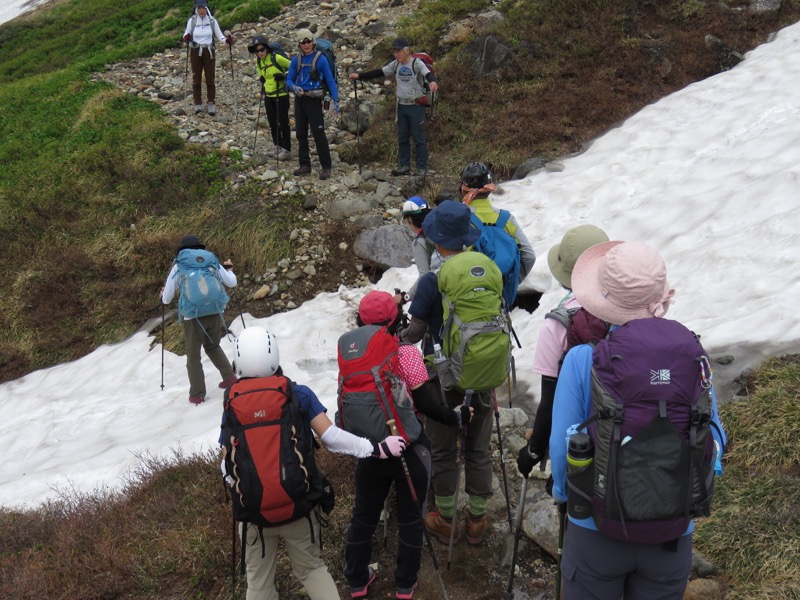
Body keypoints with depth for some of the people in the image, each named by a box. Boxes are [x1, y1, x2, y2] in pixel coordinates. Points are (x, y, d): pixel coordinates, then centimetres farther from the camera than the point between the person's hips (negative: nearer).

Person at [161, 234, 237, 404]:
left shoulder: (179, 266, 4)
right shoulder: (211, 260, 9)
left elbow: (166, 299, 7)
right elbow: (232, 283, 14)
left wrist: (163, 296, 31)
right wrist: (229, 269, 34)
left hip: (192, 317, -3)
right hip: (214, 314, 3)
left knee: (193, 355, 10)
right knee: (213, 346, 27)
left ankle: (197, 394, 10)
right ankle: (229, 377, 19)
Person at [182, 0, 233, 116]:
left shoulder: (212, 21, -3)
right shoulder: (191, 20, -4)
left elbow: (219, 36, 1)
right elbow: (186, 34, 2)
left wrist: (227, 40, -20)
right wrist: (186, 38, -22)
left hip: (209, 52, 0)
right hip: (195, 52, 0)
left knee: (210, 79, 0)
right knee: (196, 79, 2)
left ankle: (211, 104, 6)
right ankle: (198, 105, 8)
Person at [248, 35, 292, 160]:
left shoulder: (276, 58, -15)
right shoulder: (258, 62, 6)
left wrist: (283, 76, -21)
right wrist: (262, 80, 7)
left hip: (281, 94, -7)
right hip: (268, 95, 7)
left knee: (283, 123, -2)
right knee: (273, 123, 11)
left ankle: (287, 150, 6)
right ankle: (278, 147, 24)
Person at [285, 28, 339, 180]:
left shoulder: (320, 59, -7)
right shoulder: (296, 60, 6)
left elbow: (330, 80, -7)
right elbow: (289, 79, 7)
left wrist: (335, 100, -14)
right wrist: (293, 87, -16)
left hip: (314, 99, -5)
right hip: (299, 99, 5)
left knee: (318, 133, -9)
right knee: (300, 133, 9)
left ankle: (326, 167, -4)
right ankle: (305, 165, 19)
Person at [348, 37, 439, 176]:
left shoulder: (416, 63, -13)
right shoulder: (396, 64, 5)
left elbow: (428, 73, -30)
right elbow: (379, 72, 11)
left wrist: (432, 81, -54)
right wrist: (359, 75, 7)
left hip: (416, 106, -6)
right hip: (402, 106, 7)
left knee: (418, 137, -1)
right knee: (402, 137, 12)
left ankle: (422, 168, 6)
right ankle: (405, 165, 22)